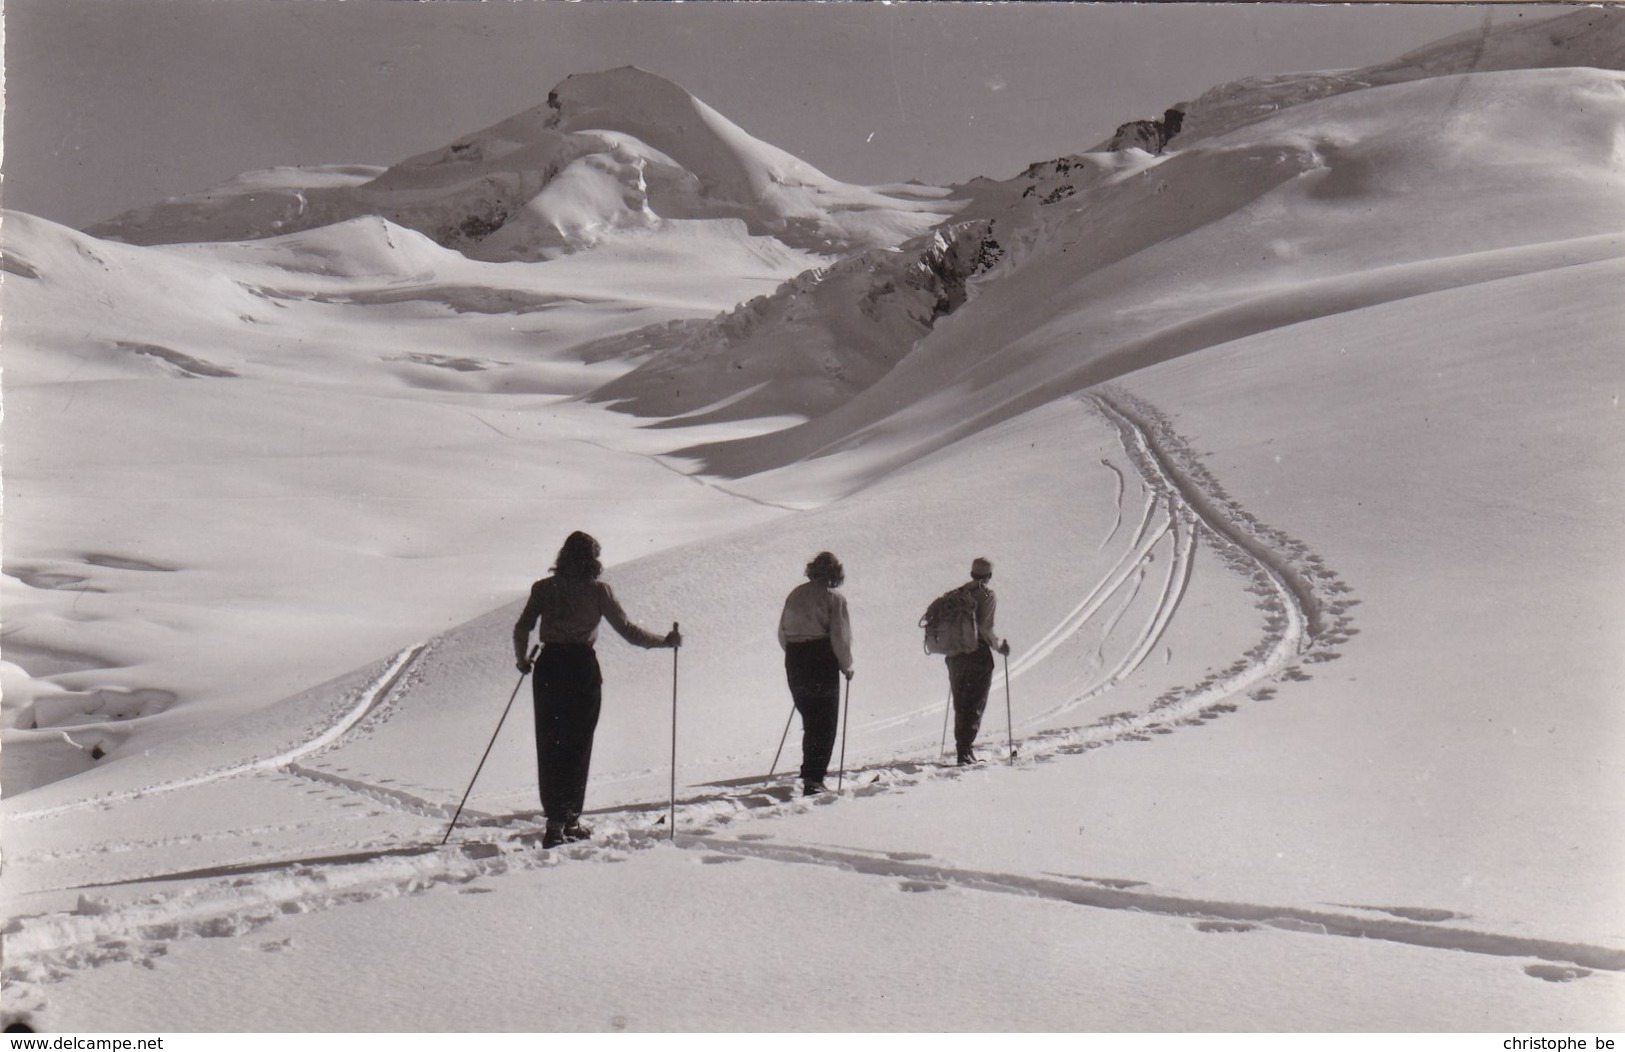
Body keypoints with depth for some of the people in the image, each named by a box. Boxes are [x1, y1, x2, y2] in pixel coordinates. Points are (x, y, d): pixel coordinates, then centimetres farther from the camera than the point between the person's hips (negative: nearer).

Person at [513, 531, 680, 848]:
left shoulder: (544, 588, 4)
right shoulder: (598, 590, -2)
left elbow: (522, 628, 1)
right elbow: (628, 631, -2)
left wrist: (522, 659, 19)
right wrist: (666, 641, 9)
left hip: (549, 667, 2)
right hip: (582, 667, -2)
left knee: (549, 744, 9)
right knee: (577, 745, 8)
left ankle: (555, 819, 6)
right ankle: (569, 819, 9)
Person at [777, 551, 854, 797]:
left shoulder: (795, 595, 10)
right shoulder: (834, 598, -8)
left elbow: (782, 632, 13)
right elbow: (839, 636, -12)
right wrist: (846, 666, 1)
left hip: (794, 663, 6)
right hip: (823, 664, -6)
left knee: (810, 720, 20)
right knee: (825, 723, 1)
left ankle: (814, 771, 29)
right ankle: (813, 778, -8)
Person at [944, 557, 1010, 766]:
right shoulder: (988, 596, -7)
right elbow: (985, 628, -17)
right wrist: (999, 646, -2)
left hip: (955, 655, 5)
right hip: (978, 655, -5)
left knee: (960, 704, 14)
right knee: (976, 705, -2)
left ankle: (962, 747, 19)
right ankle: (965, 750, -10)